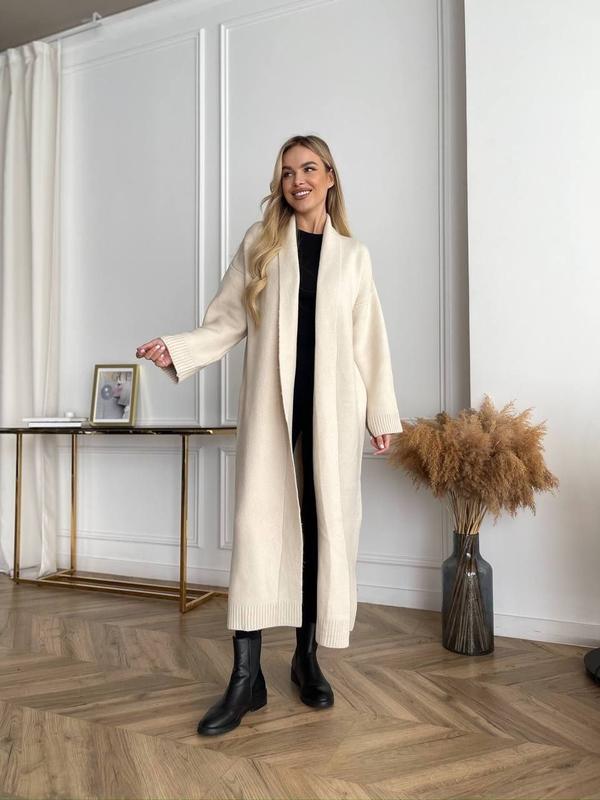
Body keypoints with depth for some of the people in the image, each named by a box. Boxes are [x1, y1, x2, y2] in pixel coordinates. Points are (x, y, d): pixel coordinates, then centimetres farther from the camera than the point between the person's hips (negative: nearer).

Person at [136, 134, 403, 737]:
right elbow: (227, 322, 6)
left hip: (332, 402, 1)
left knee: (325, 524, 3)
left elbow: (369, 340, 10)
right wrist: (175, 348, -11)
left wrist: (382, 414, 7)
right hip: (270, 400, -1)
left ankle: (307, 658, 20)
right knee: (258, 522, -5)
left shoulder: (353, 254, 12)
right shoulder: (260, 242, 10)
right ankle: (246, 677, 4)